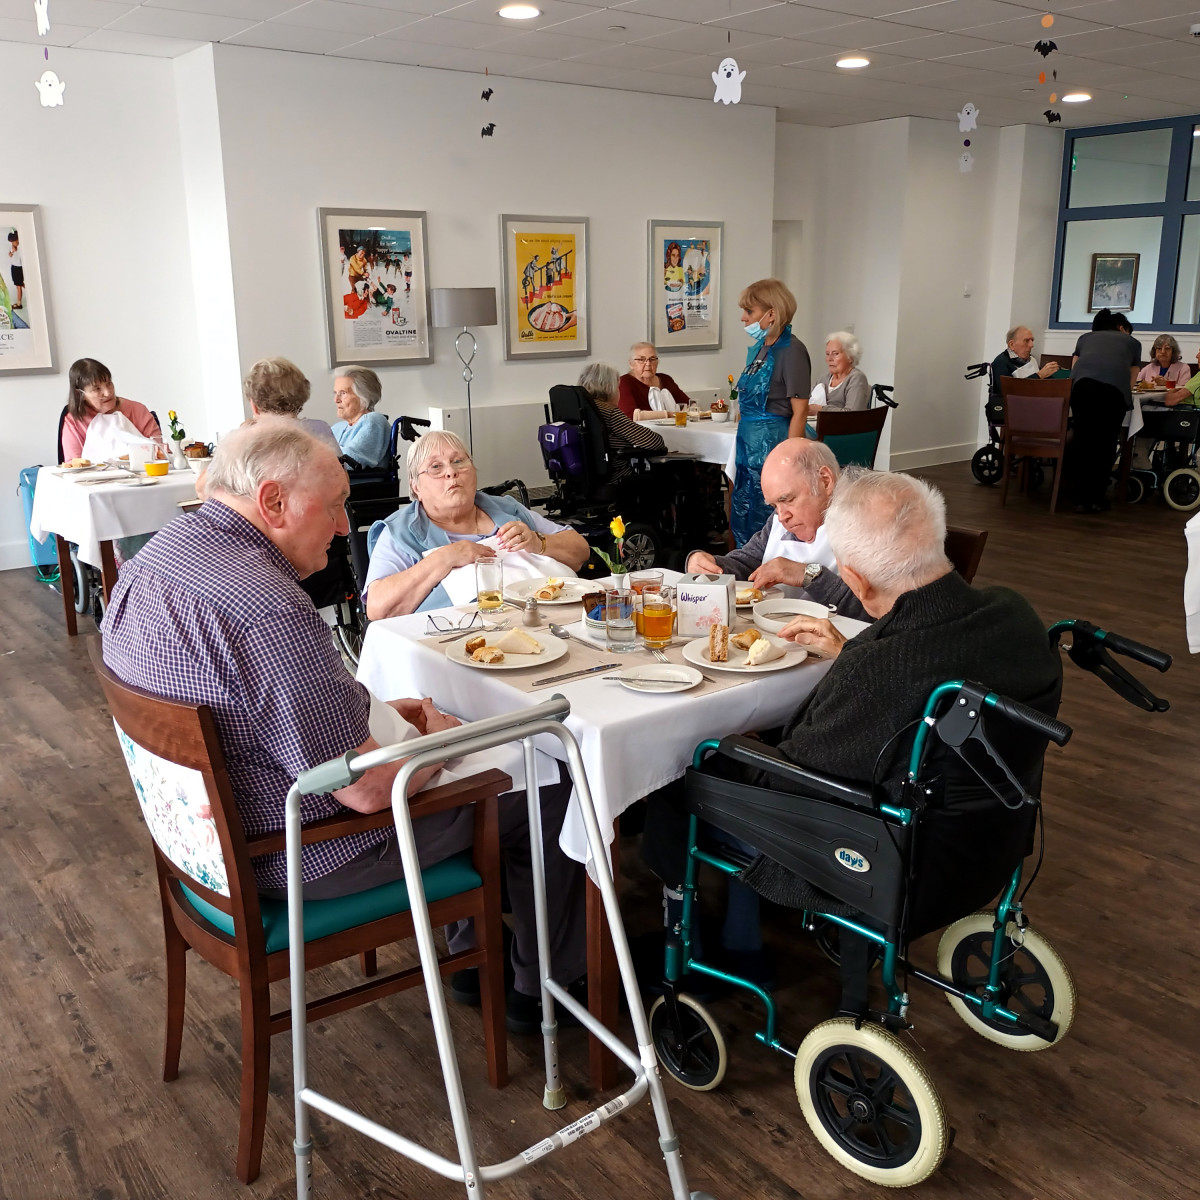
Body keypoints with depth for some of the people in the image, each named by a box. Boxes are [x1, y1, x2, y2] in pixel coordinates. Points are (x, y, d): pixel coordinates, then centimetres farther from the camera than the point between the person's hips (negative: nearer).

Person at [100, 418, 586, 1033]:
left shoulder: (150, 560, -1)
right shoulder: (272, 610, -33)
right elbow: (369, 788, -28)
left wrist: (378, 711, 9)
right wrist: (439, 742, -8)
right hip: (297, 859, -10)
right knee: (545, 796, 4)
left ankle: (470, 948, 40)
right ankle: (545, 985, 28)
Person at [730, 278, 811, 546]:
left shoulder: (791, 350, -13)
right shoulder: (757, 349, 12)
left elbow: (799, 411, -16)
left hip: (772, 444, -9)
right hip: (749, 444, 9)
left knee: (765, 525, -2)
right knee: (741, 522, 13)